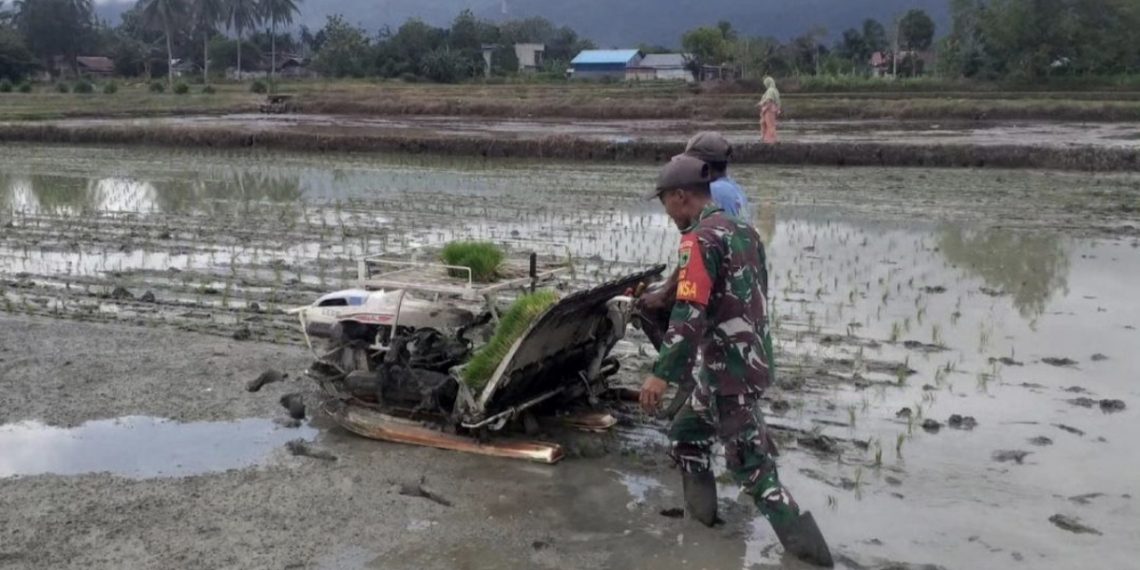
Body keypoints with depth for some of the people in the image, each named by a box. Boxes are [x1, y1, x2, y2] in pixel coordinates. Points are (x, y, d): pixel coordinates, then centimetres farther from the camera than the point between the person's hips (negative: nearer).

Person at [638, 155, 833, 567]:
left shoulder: (700, 240, -16)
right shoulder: (744, 232, 13)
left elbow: (690, 315, -26)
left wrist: (661, 374, -27)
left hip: (728, 368, -10)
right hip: (748, 359, 10)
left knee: (751, 465, -3)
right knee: (685, 433, 23)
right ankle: (700, 515, 31)